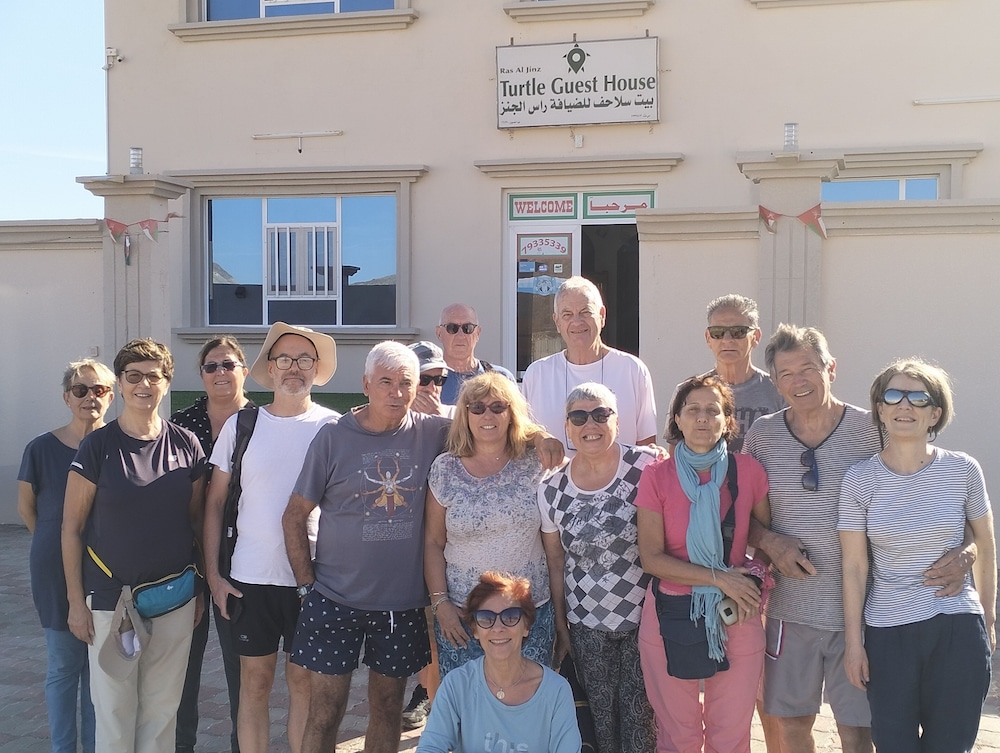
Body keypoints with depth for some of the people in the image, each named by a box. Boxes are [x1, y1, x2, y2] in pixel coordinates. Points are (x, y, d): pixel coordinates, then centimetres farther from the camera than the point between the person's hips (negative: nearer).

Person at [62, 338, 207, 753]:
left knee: (162, 706, 12)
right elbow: (72, 526, -3)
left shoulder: (186, 445, 1)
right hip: (111, 598, -2)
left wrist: (201, 587, 7)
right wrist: (76, 600, -5)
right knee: (114, 707, 5)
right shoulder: (97, 446, -6)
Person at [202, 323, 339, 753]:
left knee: (303, 680, 10)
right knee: (254, 681, 10)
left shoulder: (334, 427, -2)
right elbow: (215, 503, 5)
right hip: (251, 578, 1)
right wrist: (213, 574, 0)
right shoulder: (241, 425, 1)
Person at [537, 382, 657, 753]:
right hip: (587, 624, 2)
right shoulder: (552, 490, -3)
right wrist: (559, 624, 10)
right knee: (601, 715, 13)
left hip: (645, 615, -2)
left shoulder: (646, 466, -10)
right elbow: (556, 560, 7)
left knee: (639, 712, 4)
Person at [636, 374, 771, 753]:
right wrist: (718, 578, -17)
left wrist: (757, 579, -7)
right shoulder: (657, 475, -6)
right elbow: (651, 557, -9)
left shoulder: (747, 470, -3)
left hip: (736, 620, 1)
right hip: (672, 617, 0)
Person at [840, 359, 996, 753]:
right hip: (888, 633, 0)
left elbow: (985, 550, 8)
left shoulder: (963, 470, -3)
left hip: (958, 631, 1)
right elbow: (854, 568, -3)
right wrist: (854, 642, -2)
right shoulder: (860, 480, -5)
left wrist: (988, 623, 12)